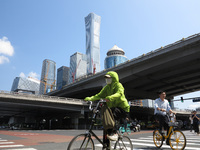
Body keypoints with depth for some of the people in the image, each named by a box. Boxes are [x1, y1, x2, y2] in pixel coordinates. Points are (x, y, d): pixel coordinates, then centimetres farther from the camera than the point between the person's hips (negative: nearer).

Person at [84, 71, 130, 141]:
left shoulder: (118, 85, -10)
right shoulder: (107, 87, 10)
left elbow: (119, 93, -32)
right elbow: (99, 95, 0)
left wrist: (110, 97, -52)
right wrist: (90, 98, -17)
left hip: (122, 108, -7)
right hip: (114, 108, 7)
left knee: (111, 113, -33)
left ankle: (113, 133, -23)